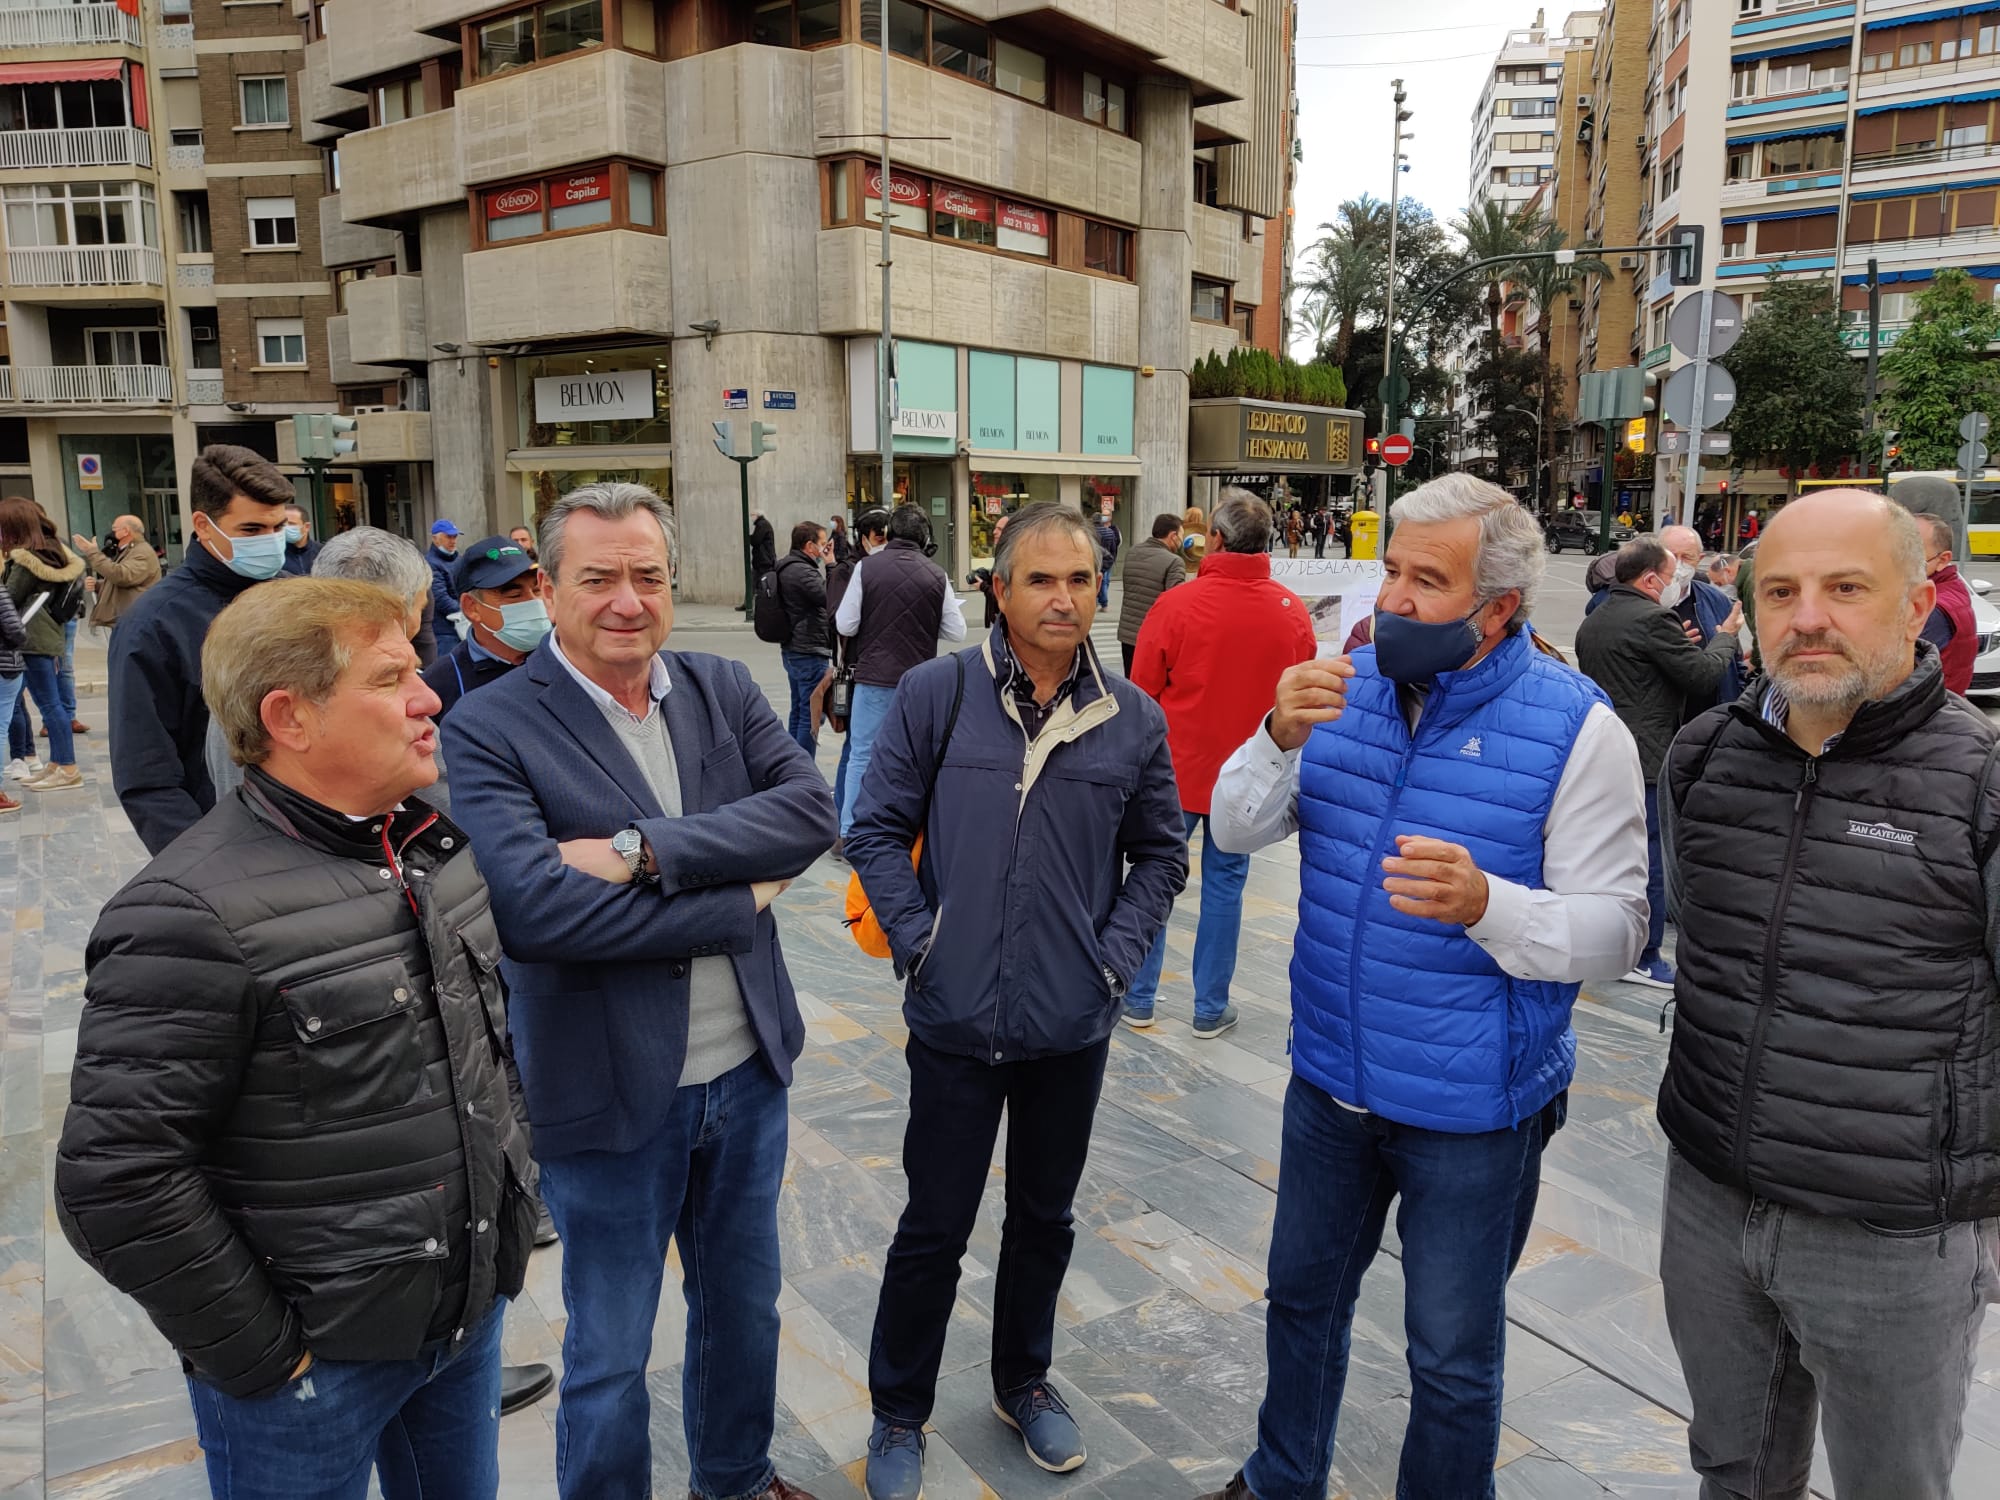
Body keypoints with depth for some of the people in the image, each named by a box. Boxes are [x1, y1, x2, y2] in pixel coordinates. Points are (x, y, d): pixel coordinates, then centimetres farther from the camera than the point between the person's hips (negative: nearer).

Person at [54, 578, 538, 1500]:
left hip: (470, 1314, 7)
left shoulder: (440, 845, 1)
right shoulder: (193, 914, -22)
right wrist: (262, 1355, -16)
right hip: (316, 1365, -6)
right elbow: (116, 1181, -23)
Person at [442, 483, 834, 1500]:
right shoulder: (489, 728, -14)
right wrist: (738, 903, -20)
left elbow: (812, 807, -15)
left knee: (744, 1304, 26)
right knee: (609, 1357, 16)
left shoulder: (723, 691, 0)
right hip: (611, 1097, -5)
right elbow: (531, 906, -28)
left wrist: (643, 850, -26)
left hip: (747, 1073, 5)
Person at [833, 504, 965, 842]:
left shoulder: (866, 567, -6)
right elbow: (956, 631, 1)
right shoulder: (937, 576, -3)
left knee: (861, 756, 7)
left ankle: (849, 833, 9)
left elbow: (845, 625, -6)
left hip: (874, 677, -1)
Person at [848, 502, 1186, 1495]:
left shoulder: (1133, 719, -2)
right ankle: (899, 1414, 34)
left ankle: (1024, 1382, 45)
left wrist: (1115, 955, -3)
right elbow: (878, 829, -3)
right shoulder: (936, 694, -9)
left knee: (1044, 1219, 20)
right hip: (956, 1020, -2)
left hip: (1073, 1024, 3)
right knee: (935, 1228, 11)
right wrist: (917, 943, -10)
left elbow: (1159, 854, 7)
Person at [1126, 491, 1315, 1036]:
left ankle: (1139, 997, 22)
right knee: (1224, 884, 12)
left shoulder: (1177, 604, -16)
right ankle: (1211, 1008, 21)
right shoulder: (1293, 612, -7)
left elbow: (1141, 691, -8)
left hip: (1175, 767, -2)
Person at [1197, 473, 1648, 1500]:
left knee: (1453, 1359, 15)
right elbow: (1237, 831, -3)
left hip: (1472, 1109, -5)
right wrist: (1279, 741, -22)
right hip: (1330, 1079, 5)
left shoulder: (1575, 729, -16)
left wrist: (1485, 904, -35)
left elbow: (1613, 931, -16)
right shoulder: (1348, 685, -3)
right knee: (1303, 1297, 25)